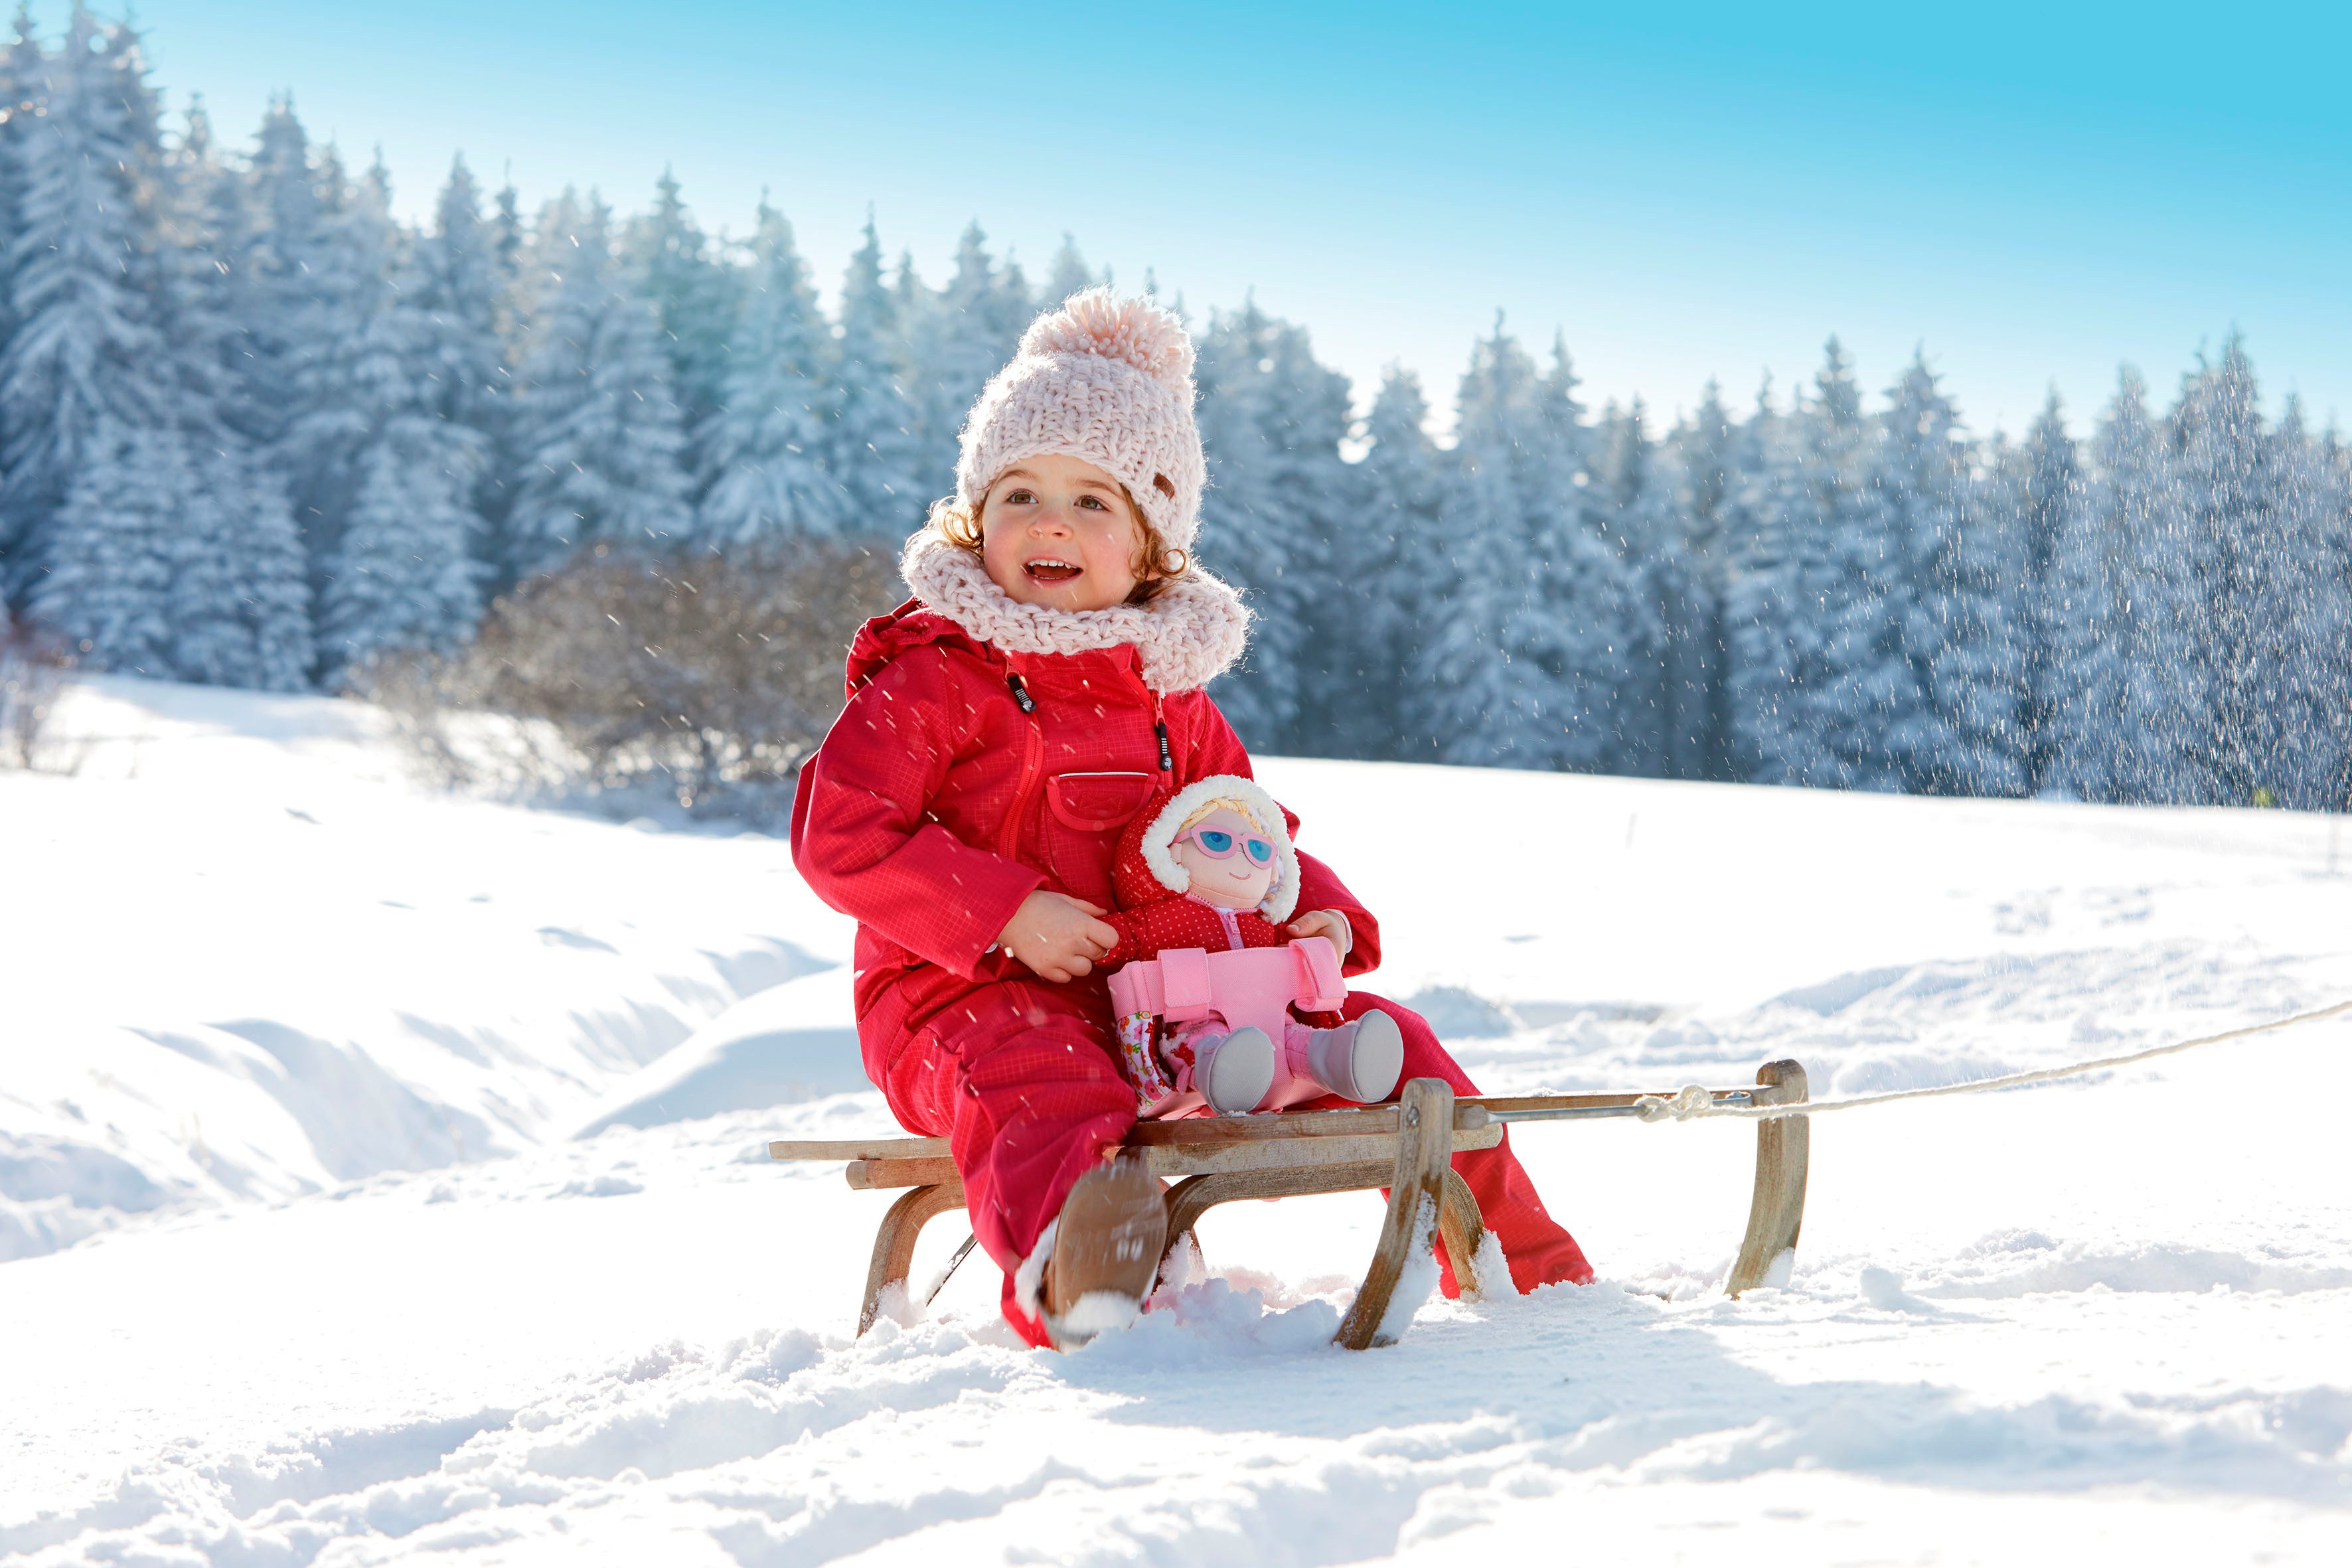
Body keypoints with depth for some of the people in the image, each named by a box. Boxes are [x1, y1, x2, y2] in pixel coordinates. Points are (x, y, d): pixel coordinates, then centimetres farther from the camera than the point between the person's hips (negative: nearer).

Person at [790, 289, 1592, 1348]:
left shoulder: (1167, 698, 16)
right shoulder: (934, 679, -4)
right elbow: (838, 832, -14)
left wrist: (1321, 915, 1)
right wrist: (1009, 914, -22)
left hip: (1158, 1005, 6)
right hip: (974, 997, -6)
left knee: (1378, 1036, -2)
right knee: (1039, 1083, -41)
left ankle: (1523, 1263, 11)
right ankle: (1071, 1291, -73)